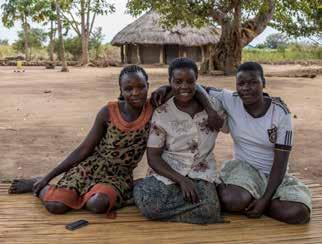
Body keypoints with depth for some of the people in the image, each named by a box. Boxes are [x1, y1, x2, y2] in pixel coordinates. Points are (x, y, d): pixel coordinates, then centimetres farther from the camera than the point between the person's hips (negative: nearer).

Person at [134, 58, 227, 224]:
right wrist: (181, 180, -18)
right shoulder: (161, 114, -4)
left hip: (201, 174, 2)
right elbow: (153, 157, -6)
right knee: (148, 204, -32)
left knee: (209, 209, -29)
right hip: (167, 173, -2)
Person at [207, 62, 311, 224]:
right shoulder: (231, 101, -9)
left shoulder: (280, 112, -14)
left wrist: (265, 199, -22)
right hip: (243, 167, -1)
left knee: (299, 213, -27)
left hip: (274, 174, 1)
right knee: (232, 200, -35)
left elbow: (280, 162, -14)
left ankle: (247, 202, -6)